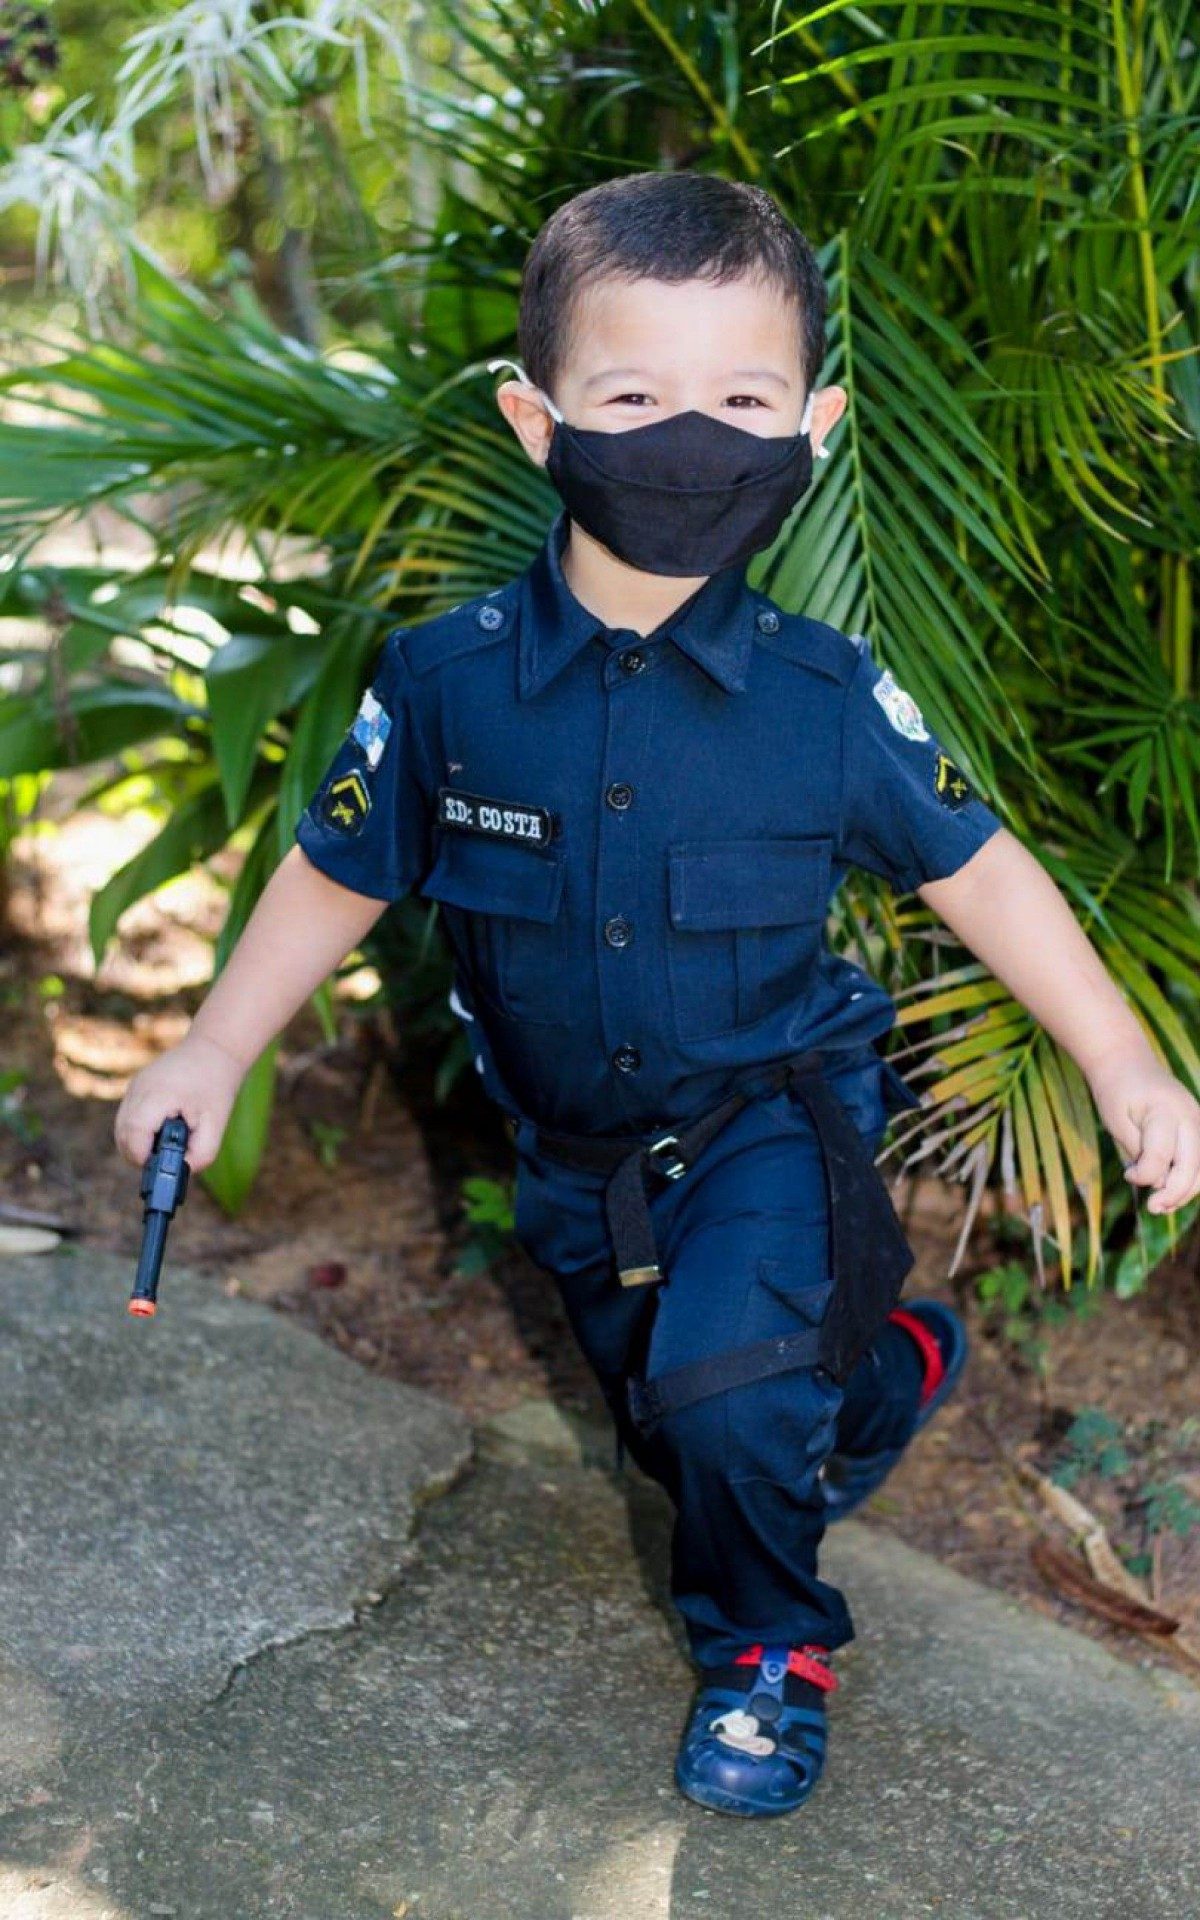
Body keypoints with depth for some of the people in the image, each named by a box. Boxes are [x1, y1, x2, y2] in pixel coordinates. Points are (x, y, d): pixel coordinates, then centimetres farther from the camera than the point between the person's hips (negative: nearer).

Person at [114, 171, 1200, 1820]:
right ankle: (883, 1371, 49)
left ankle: (769, 1646, 7)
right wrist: (217, 1051, 0)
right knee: (681, 1442, 17)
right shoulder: (450, 680, -16)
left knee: (727, 1384, -24)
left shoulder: (829, 696, -18)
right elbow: (341, 872, -1)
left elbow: (971, 869, -6)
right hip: (576, 1148, 3)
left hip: (774, 1113, -3)